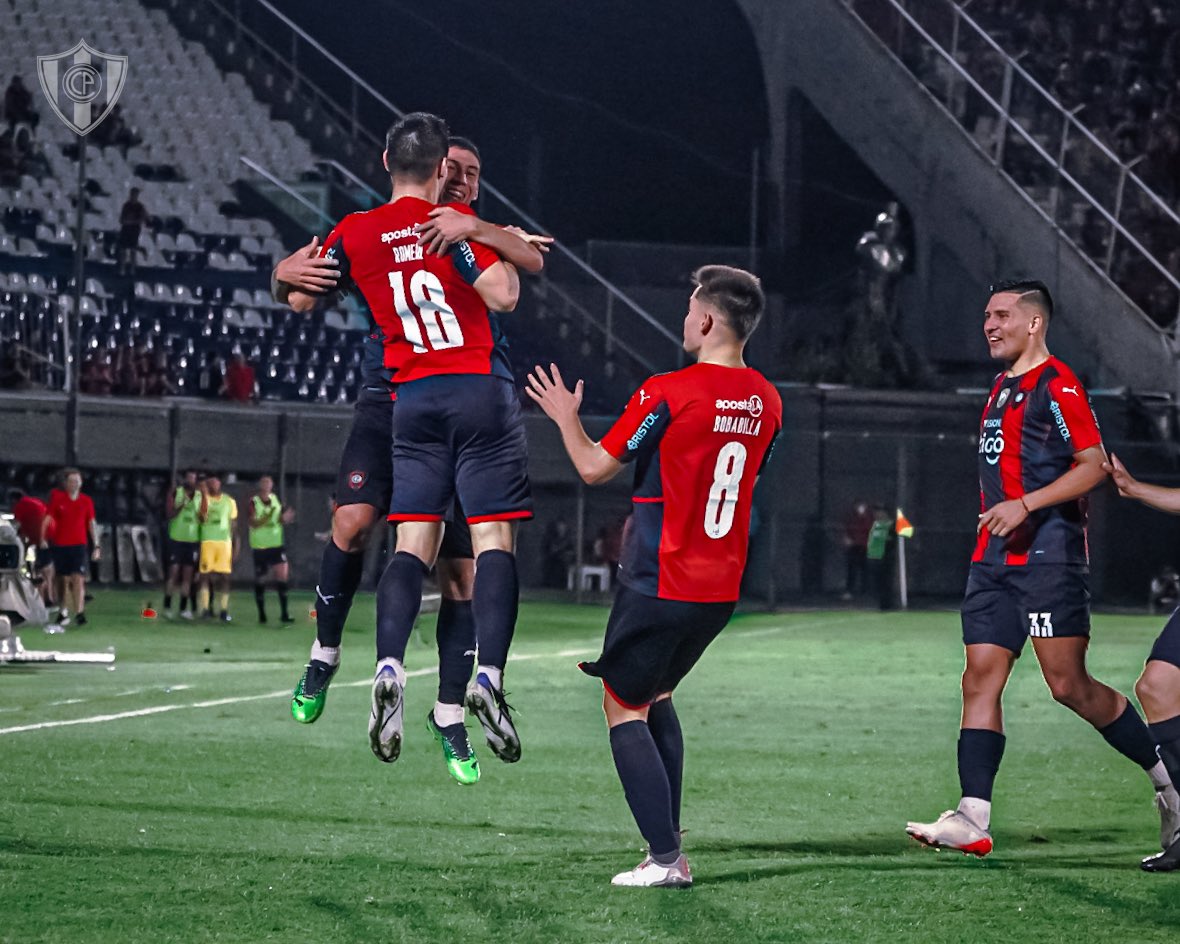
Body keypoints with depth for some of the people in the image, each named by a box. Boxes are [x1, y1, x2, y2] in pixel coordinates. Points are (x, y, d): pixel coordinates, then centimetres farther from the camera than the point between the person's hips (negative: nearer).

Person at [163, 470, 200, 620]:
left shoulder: (200, 496, 8)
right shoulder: (175, 493, 1)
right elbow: (170, 513, -8)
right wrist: (182, 505, -23)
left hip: (193, 540, 2)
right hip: (177, 538, -2)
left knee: (188, 575, 3)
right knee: (173, 572, -4)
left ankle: (184, 608, 5)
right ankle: (167, 607, -1)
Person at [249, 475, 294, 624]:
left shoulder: (275, 499, 7)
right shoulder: (254, 502, -6)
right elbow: (254, 523, -17)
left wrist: (285, 518, -6)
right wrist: (268, 516, -31)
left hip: (276, 545, 3)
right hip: (259, 546, -3)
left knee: (282, 575, -10)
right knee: (260, 580, 5)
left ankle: (284, 613, -9)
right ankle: (261, 613, 18)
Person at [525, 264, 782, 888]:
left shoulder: (668, 393, -16)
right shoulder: (766, 402, 4)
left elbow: (595, 467, -9)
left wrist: (565, 416, 10)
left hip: (658, 585, -7)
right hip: (722, 590, 7)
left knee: (624, 707, 3)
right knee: (656, 698, 23)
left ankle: (665, 857, -7)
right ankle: (667, 846, 18)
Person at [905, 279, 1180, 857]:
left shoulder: (1057, 386, -9)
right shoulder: (1002, 388, 19)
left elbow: (1094, 465, -15)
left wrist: (1025, 505, -22)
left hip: (1048, 555, -9)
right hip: (996, 559, 9)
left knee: (1068, 685, -8)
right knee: (980, 679, -2)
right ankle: (972, 820, -8)